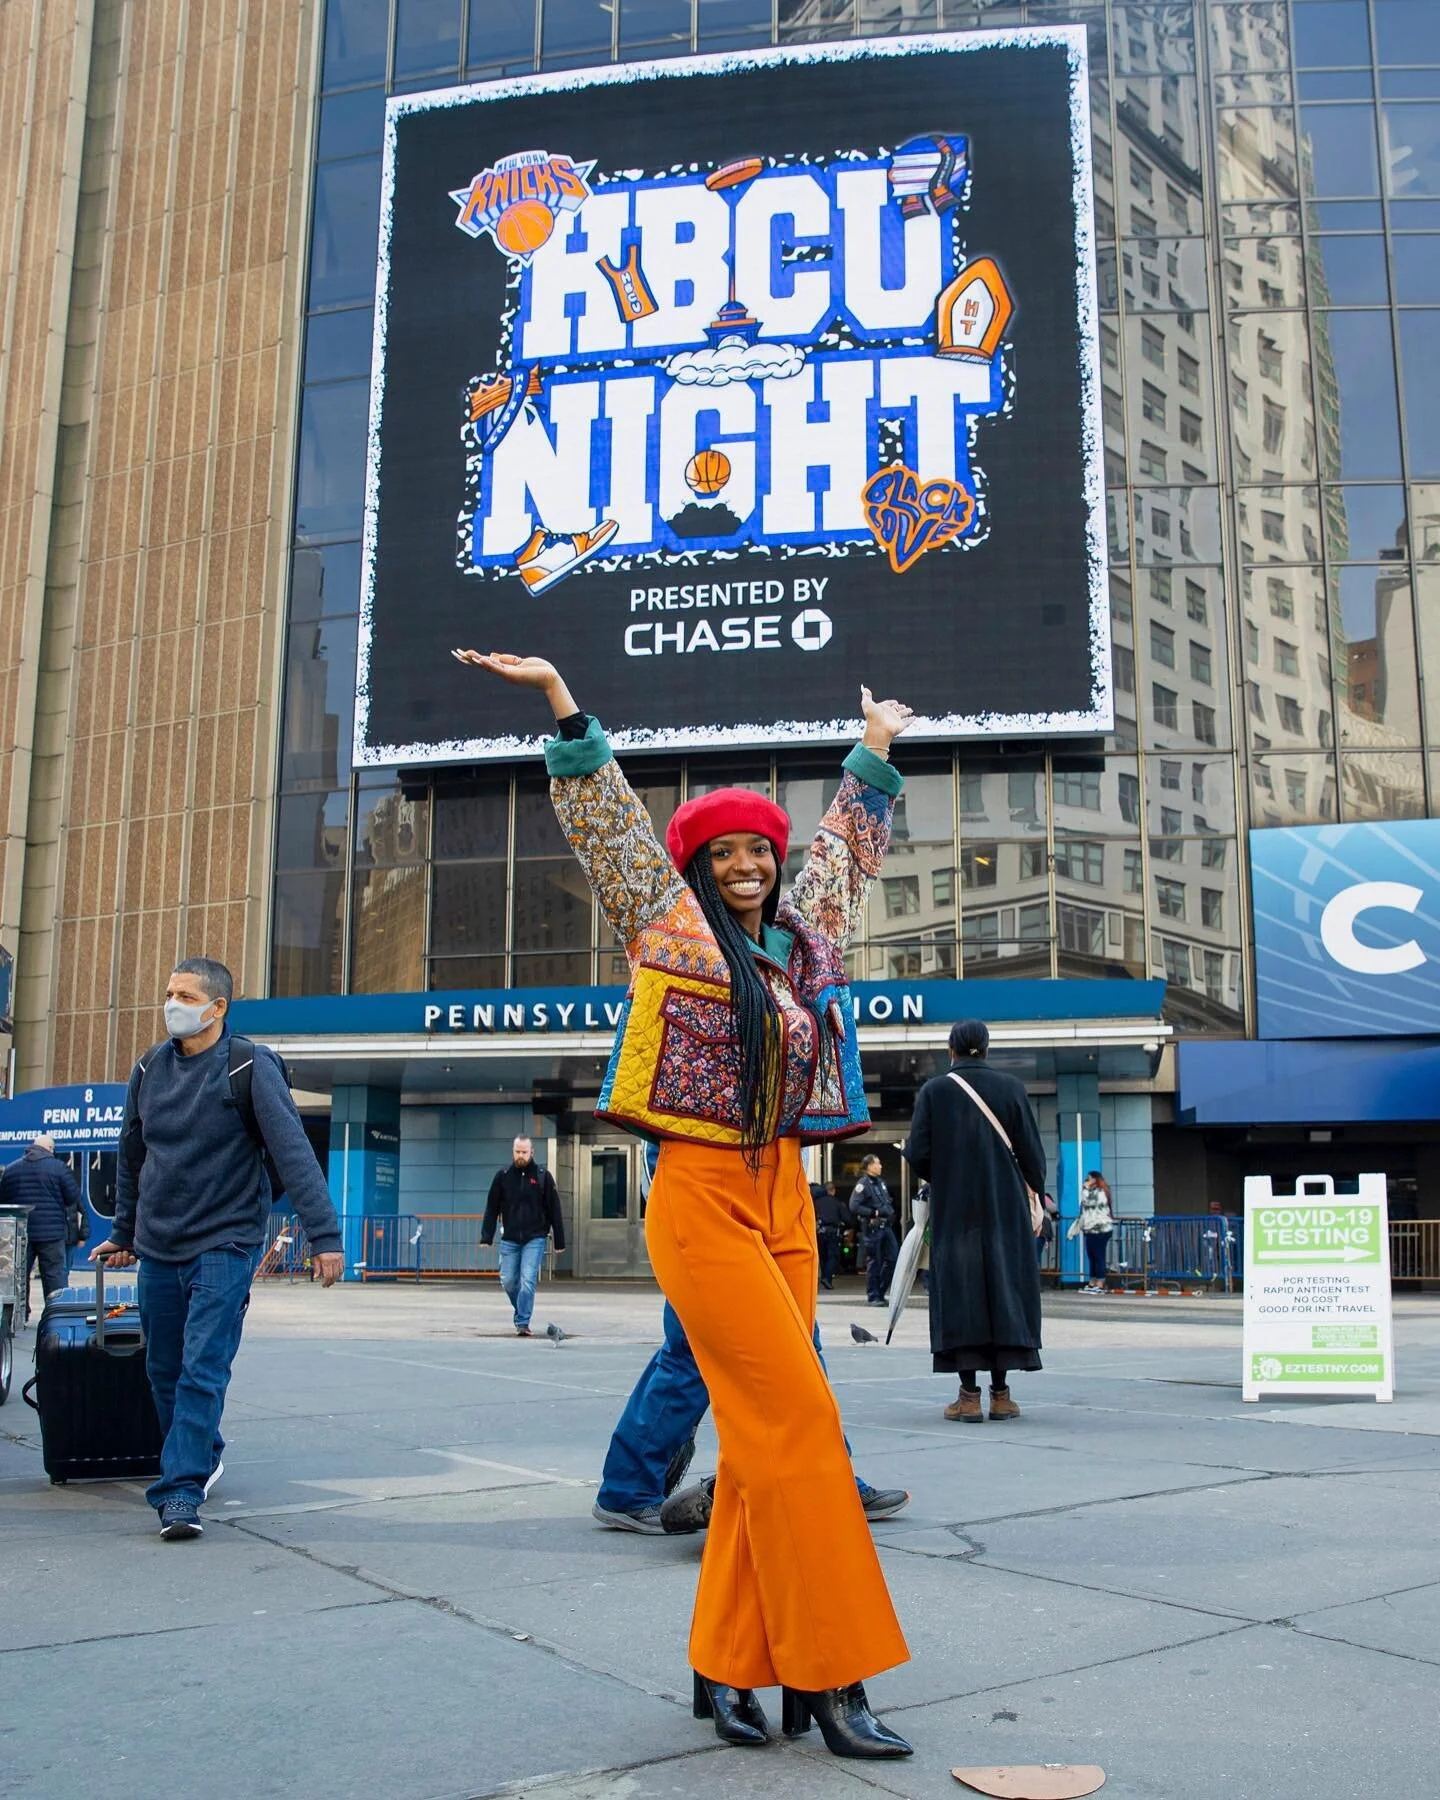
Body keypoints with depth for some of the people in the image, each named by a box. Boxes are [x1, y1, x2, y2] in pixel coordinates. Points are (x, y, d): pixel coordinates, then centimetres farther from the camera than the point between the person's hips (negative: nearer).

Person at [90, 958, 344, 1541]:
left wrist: (324, 1235, -22)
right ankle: (202, 1457, 35)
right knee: (164, 1371, 13)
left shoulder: (250, 1067, -10)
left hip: (224, 1244, -5)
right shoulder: (149, 1069, 6)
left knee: (202, 1369, -11)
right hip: (158, 1249, 6)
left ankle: (181, 1492, -6)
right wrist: (123, 1233, 26)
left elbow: (294, 1153, -16)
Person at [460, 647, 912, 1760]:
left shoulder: (805, 939, 14)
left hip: (785, 1200, 6)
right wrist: (561, 701, -5)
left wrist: (874, 755, 39)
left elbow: (848, 847, 30)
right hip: (702, 1198, -6)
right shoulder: (669, 920, 1)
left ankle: (727, 1664, 14)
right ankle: (829, 1674, -2)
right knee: (797, 1419, -10)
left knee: (763, 1435, 5)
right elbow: (607, 817, -1)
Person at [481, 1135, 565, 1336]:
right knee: (508, 1281, 6)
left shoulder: (543, 1176, 0)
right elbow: (492, 1209, 6)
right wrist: (486, 1237, -2)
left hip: (535, 1239, -2)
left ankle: (523, 1323, -7)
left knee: (527, 1280, -12)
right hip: (509, 1239, 2)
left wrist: (560, 1241, 1)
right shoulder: (503, 1177, 4)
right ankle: (521, 1311, 31)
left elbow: (554, 1210, 2)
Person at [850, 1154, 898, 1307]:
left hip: (886, 1226, 7)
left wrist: (890, 1213, 9)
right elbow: (854, 1207, -17)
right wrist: (874, 1213, -18)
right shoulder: (863, 1184, -9)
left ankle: (880, 1292, 18)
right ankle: (873, 1297, 8)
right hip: (872, 1228, -7)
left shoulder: (881, 1183, 16)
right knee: (874, 1263, -1)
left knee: (893, 1258, 5)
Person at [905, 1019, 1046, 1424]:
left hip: (953, 1209, -1)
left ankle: (969, 1395, 0)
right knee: (1004, 1287, 7)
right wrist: (1034, 1195, 12)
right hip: (1005, 1207, 1)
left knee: (959, 1289, 3)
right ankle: (1001, 1394, 7)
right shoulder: (1011, 1088, -1)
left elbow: (917, 1153, -6)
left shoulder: (934, 1091, -3)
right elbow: (1032, 1151, -1)